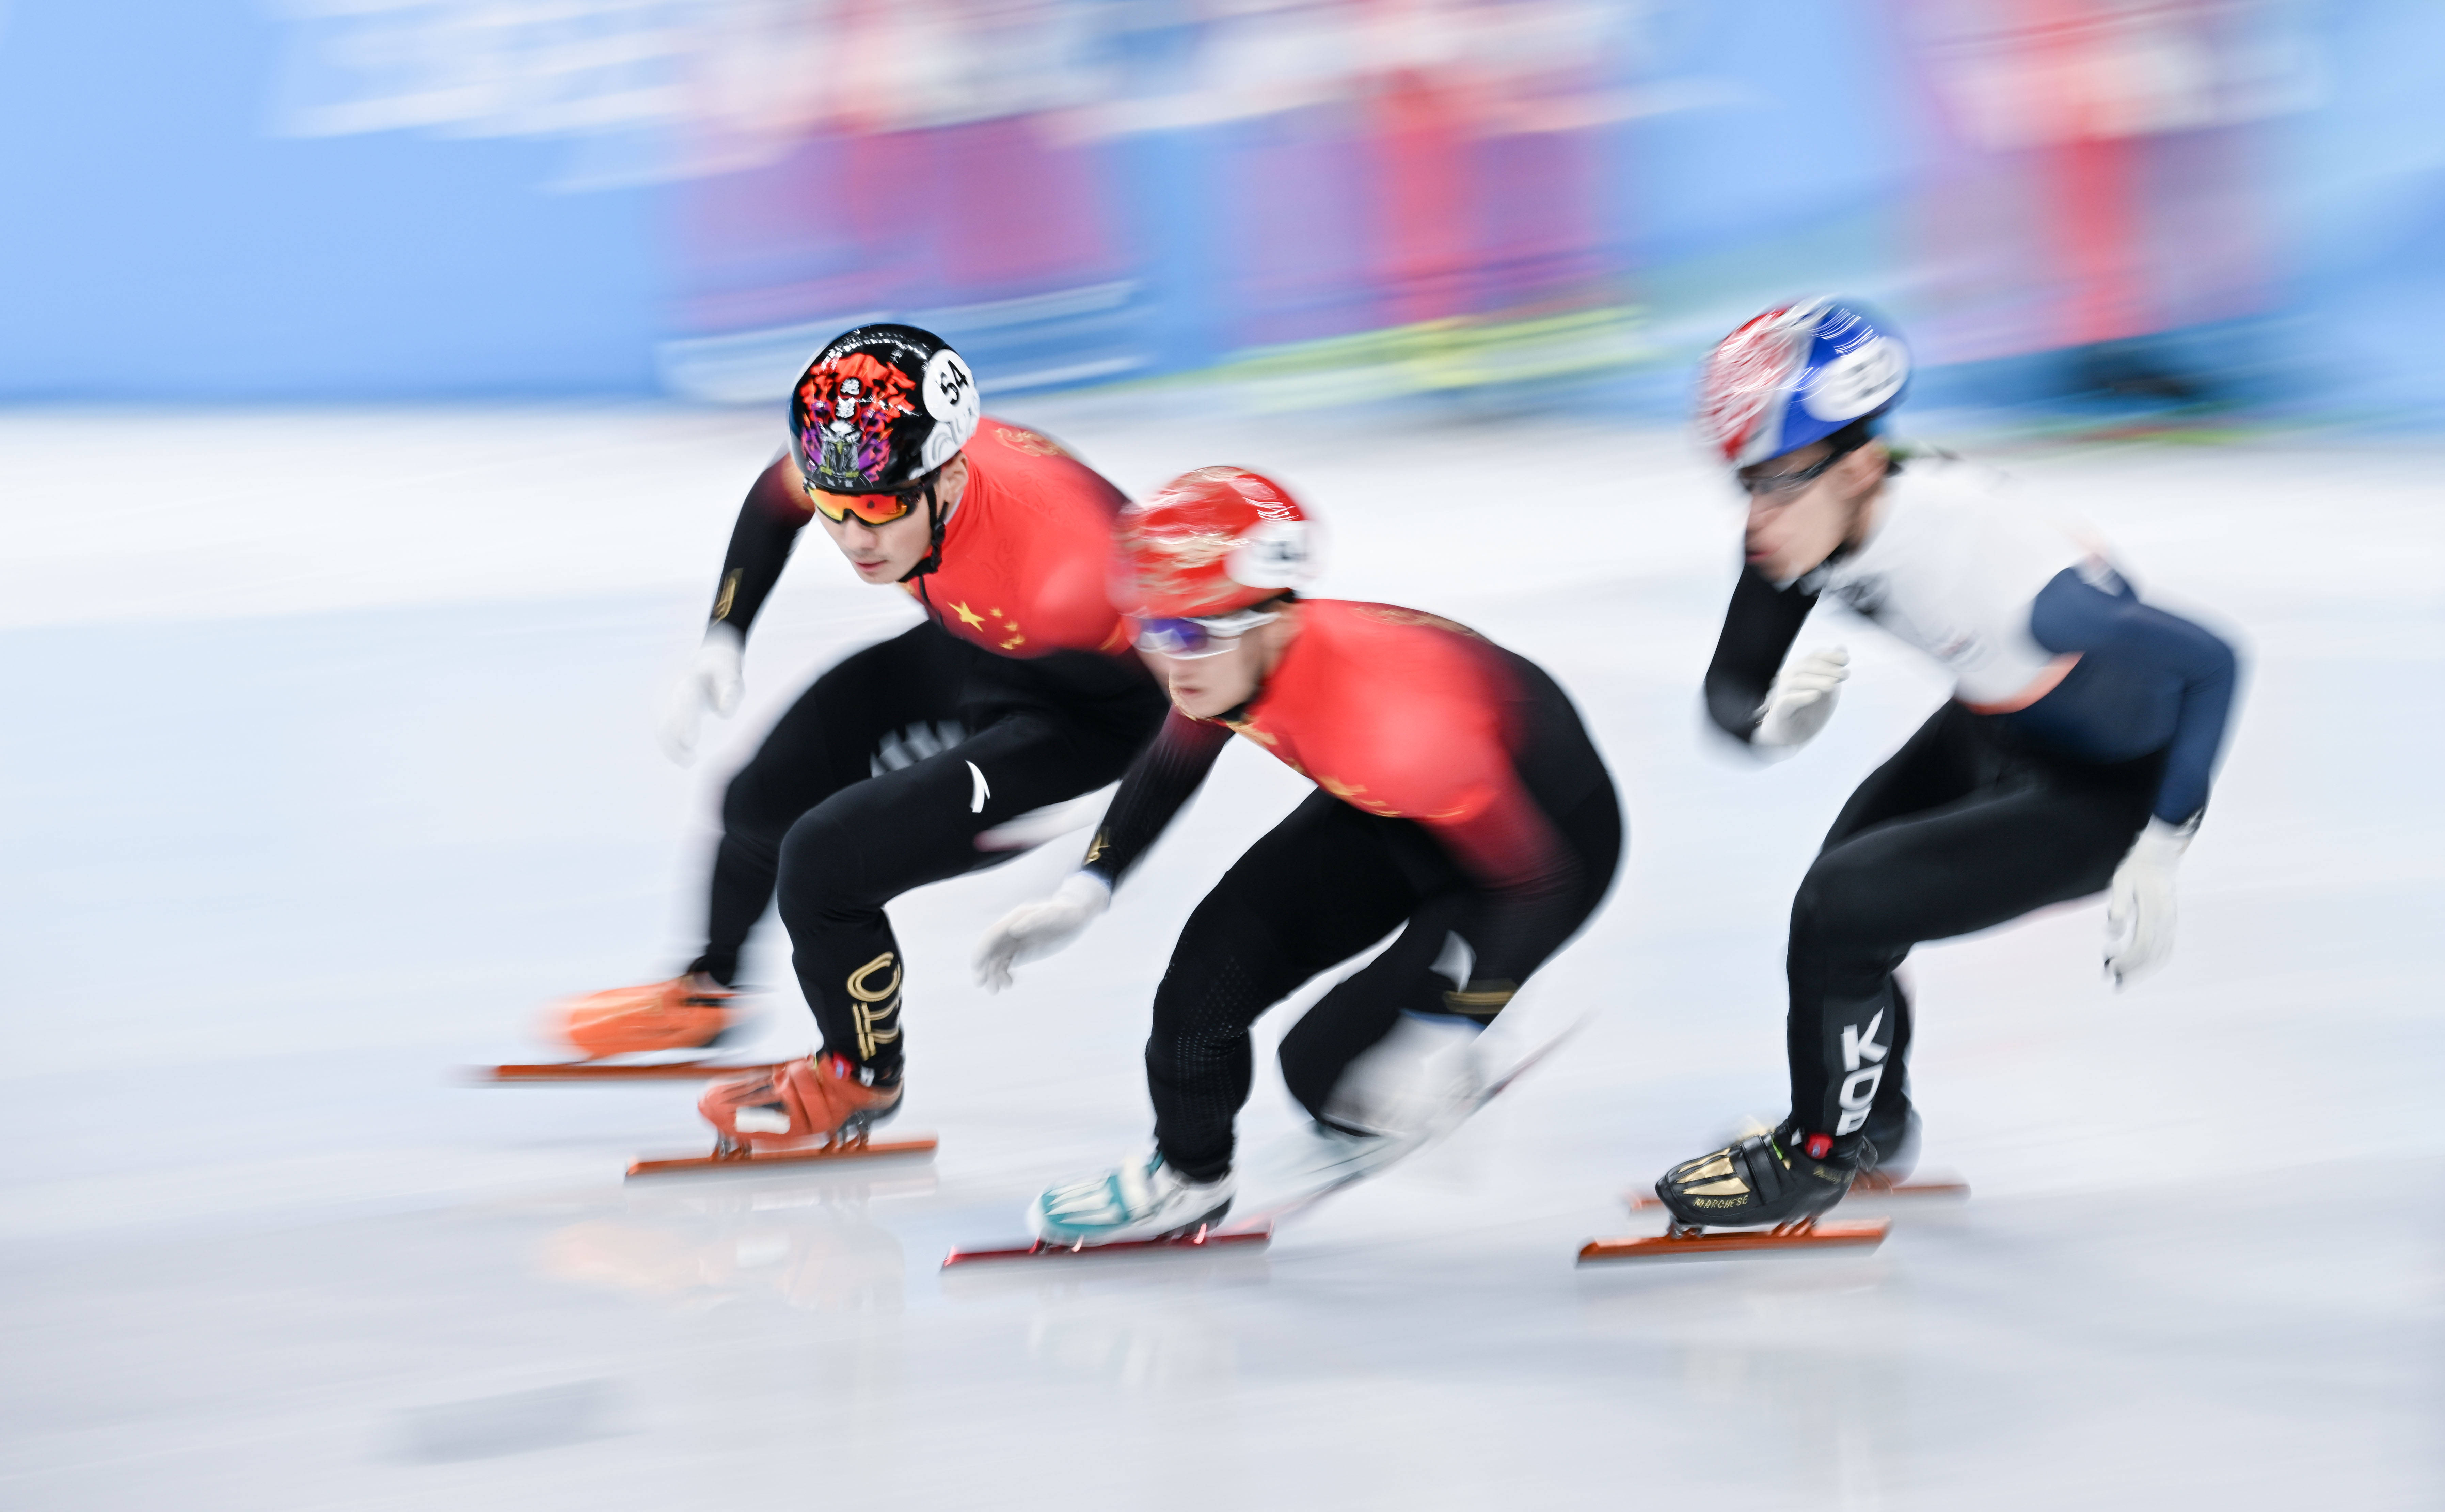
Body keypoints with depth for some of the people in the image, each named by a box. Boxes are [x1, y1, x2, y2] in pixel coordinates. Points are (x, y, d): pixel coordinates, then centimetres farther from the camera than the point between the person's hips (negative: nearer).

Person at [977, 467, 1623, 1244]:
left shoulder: (1391, 717, -42)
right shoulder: (1226, 659, -19)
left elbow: (1532, 881, -35)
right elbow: (1173, 762, 6)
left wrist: (1441, 1037, -37)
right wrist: (1085, 891, 0)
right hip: (1389, 818, 7)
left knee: (1329, 1060, -14)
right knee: (1224, 946, -4)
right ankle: (1187, 1177, 19)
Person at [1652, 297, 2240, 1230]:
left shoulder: (1990, 571, -39)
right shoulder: (1813, 524, -18)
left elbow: (2207, 664, -28)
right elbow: (1730, 690, -6)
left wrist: (2156, 859, -22)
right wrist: (1776, 722, -30)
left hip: (2110, 794, -8)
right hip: (1999, 730, 8)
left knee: (1840, 907, -13)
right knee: (1851, 868, 20)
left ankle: (1818, 1159, 11)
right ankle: (1876, 1124, 47)